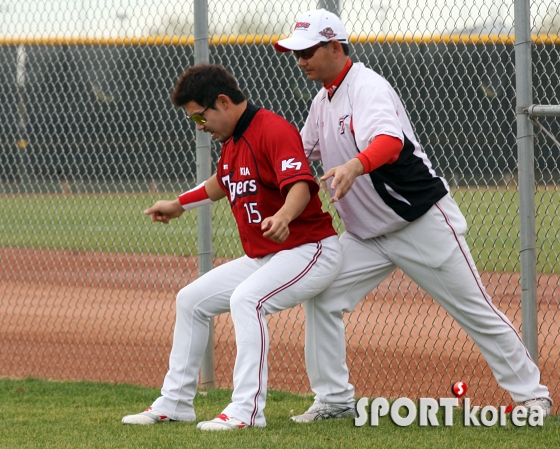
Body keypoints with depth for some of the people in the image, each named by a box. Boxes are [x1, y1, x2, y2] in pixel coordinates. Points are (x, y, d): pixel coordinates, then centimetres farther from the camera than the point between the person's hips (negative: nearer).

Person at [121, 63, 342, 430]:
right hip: (262, 257, 11)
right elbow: (222, 183, 30)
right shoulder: (231, 141, 8)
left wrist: (283, 216, -56)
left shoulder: (273, 131, -21)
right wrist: (179, 205, 36)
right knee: (192, 300, 14)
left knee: (245, 299, -34)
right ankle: (175, 403, 22)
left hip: (311, 251, -11)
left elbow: (301, 186, -37)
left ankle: (247, 410, -36)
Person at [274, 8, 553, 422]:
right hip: (366, 234, 8)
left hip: (423, 223, -8)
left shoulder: (368, 87, -20)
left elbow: (390, 142, -39)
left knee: (476, 311, -2)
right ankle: (334, 399, 4)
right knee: (322, 298, -5)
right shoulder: (323, 101, 8)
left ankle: (532, 394, 8)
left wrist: (354, 167, -59)